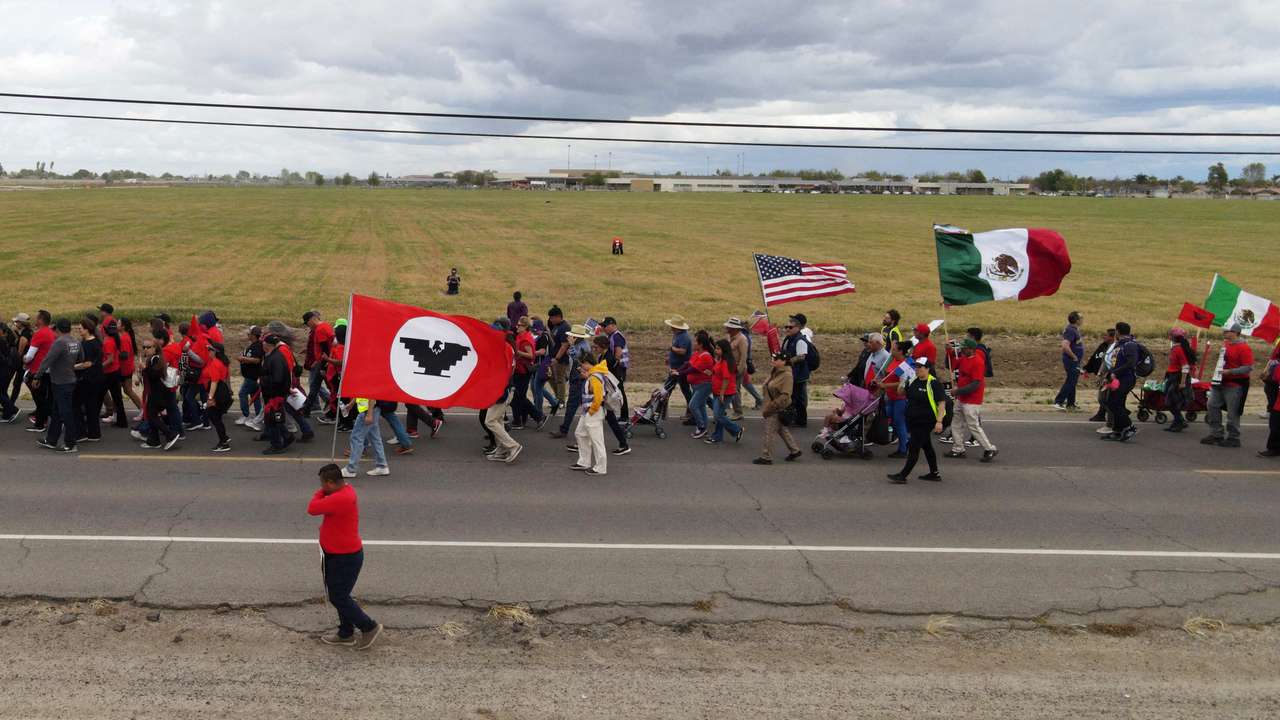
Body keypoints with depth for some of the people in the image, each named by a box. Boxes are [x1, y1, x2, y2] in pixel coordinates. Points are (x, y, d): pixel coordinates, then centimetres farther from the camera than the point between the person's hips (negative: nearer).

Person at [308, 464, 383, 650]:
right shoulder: (346, 490, 3)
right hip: (339, 555, 10)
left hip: (345, 558, -10)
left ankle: (369, 627, 13)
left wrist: (320, 492, -10)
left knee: (339, 598, 1)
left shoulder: (340, 499, -30)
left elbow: (312, 508, -25)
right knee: (339, 596, 19)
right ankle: (345, 634, 31)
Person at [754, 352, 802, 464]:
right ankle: (794, 450, 35)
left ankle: (766, 457, 8)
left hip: (778, 409, -9)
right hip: (772, 408, 9)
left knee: (769, 432, -2)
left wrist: (770, 407, -24)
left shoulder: (786, 375, -22)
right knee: (782, 430, 21)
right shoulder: (774, 371, 5)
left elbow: (785, 396, -26)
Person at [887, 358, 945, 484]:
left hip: (925, 422, -8)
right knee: (926, 446, 17)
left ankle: (902, 476, -3)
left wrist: (939, 421, -22)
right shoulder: (913, 381, 8)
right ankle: (934, 473, 28)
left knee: (914, 448, -6)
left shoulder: (933, 383, -15)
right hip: (913, 421, 8)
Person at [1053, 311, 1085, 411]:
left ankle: (1070, 404, 23)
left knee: (1072, 382, 15)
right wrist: (1074, 356, -23)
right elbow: (1065, 346, -32)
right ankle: (1058, 402, -6)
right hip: (1072, 361, -10)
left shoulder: (1074, 329, 12)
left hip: (1075, 361, 10)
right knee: (1070, 382, -8)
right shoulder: (1070, 331, -21)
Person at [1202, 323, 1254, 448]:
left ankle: (1233, 439, 8)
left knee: (1232, 412, -2)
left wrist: (1230, 372, -24)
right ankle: (1216, 434, 17)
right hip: (1220, 383, 9)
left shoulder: (1243, 348, -16)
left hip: (1234, 386, -9)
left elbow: (1249, 368, -20)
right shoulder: (1225, 344, 11)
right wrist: (1216, 375, 20)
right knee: (1213, 405, 9)